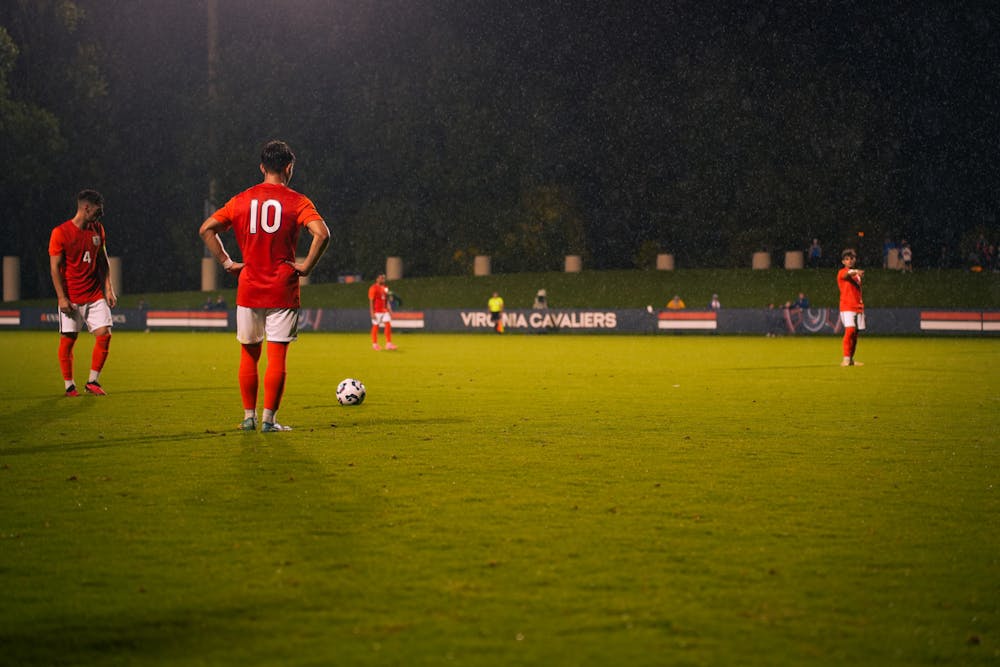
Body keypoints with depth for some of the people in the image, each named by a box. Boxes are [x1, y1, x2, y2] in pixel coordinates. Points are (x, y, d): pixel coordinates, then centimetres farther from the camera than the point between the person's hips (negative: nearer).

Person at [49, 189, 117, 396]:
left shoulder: (98, 230, 8)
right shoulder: (61, 233, -9)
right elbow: (54, 266, -9)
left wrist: (109, 289, 7)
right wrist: (61, 297, -13)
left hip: (95, 296, 5)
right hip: (71, 298, -5)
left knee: (104, 334, -6)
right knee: (68, 340, -1)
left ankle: (92, 382, 4)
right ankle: (69, 386, 11)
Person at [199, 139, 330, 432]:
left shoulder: (241, 200, 6)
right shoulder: (297, 202, -4)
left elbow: (206, 229, 4)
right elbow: (322, 234, -19)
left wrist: (227, 262, 7)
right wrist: (307, 266, -8)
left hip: (248, 290, 3)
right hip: (282, 292, -3)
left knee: (249, 354, 13)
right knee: (277, 356, 0)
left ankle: (249, 417, 16)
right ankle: (269, 419, -2)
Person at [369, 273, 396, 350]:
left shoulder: (385, 288, 13)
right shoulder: (373, 288, -9)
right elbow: (371, 301, -12)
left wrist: (389, 309, 13)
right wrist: (372, 313, -18)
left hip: (384, 310, 7)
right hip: (376, 311, -7)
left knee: (388, 324, -2)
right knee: (375, 326, -1)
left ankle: (388, 344, -2)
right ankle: (374, 345, 7)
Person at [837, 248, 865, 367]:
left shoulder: (857, 274, 19)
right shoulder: (842, 272, -3)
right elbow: (847, 275, -29)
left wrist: (862, 308, 17)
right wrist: (855, 272, -52)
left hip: (858, 307, 7)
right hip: (847, 307, -7)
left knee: (855, 334, 8)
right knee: (850, 330, -20)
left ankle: (851, 359, 16)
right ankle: (846, 359, -21)